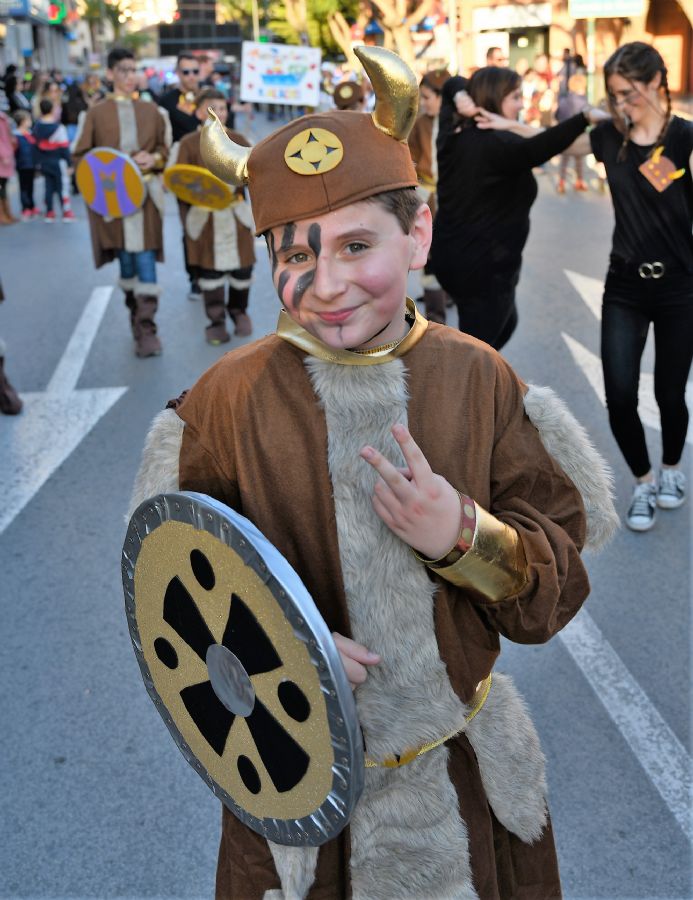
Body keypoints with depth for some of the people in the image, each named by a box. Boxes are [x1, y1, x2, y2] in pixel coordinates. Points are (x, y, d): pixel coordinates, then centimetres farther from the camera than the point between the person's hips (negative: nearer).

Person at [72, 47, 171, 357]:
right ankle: (137, 317, 21)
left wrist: (154, 159, -8)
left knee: (145, 258, -8)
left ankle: (146, 328, -7)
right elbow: (81, 156, 4)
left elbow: (166, 147, 14)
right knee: (125, 257, 4)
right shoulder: (96, 114, 3)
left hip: (145, 193, 1)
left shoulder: (151, 111, 9)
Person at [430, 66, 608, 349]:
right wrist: (585, 118, -44)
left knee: (505, 321, 30)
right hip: (482, 265, -10)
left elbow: (453, 84, 21)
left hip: (452, 255, 10)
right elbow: (534, 150, -44)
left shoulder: (455, 133, 4)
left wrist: (462, 99, -2)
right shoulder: (497, 144, -23)